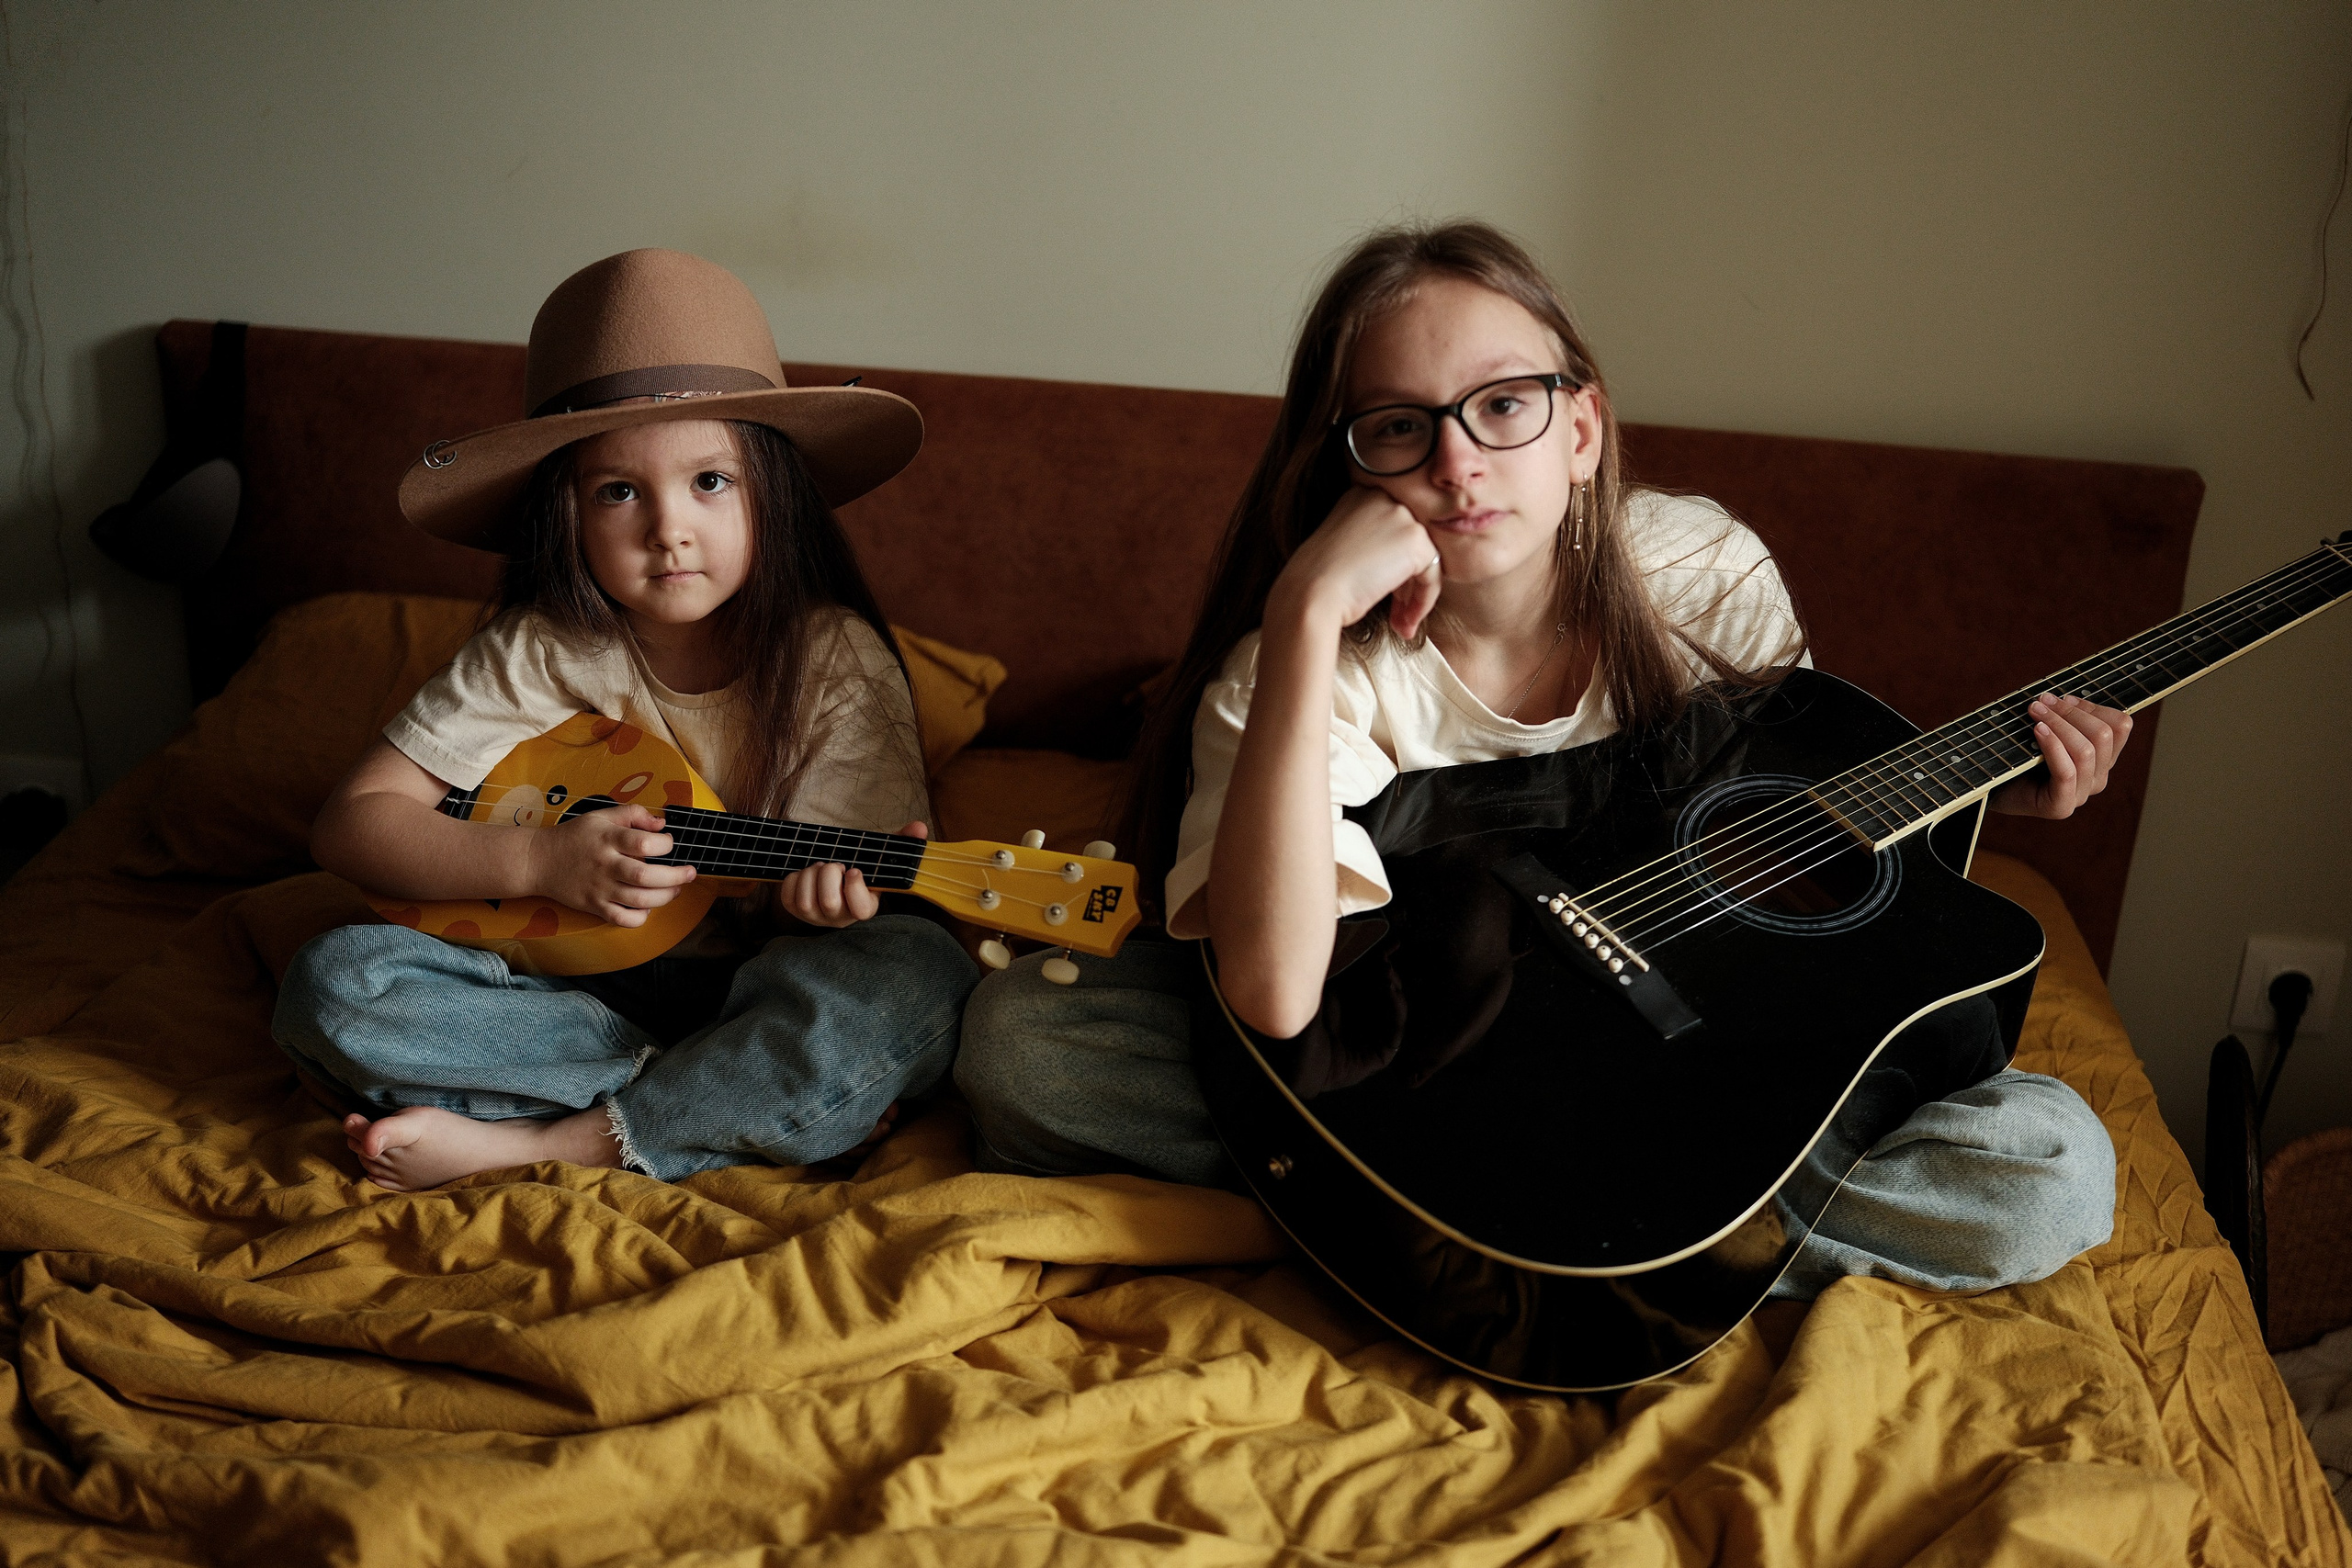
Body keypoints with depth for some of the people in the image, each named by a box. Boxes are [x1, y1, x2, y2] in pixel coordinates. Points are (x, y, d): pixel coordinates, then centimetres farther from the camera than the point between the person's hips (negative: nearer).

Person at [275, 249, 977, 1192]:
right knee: (332, 985, -22)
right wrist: (539, 862, -21)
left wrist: (823, 894, -36)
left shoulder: (836, 661, -10)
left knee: (919, 979, -33)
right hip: (570, 985, 2)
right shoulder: (540, 654, -7)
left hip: (758, 995, -1)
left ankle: (526, 1144, -23)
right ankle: (724, 1102, -20)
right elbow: (349, 825, -5)